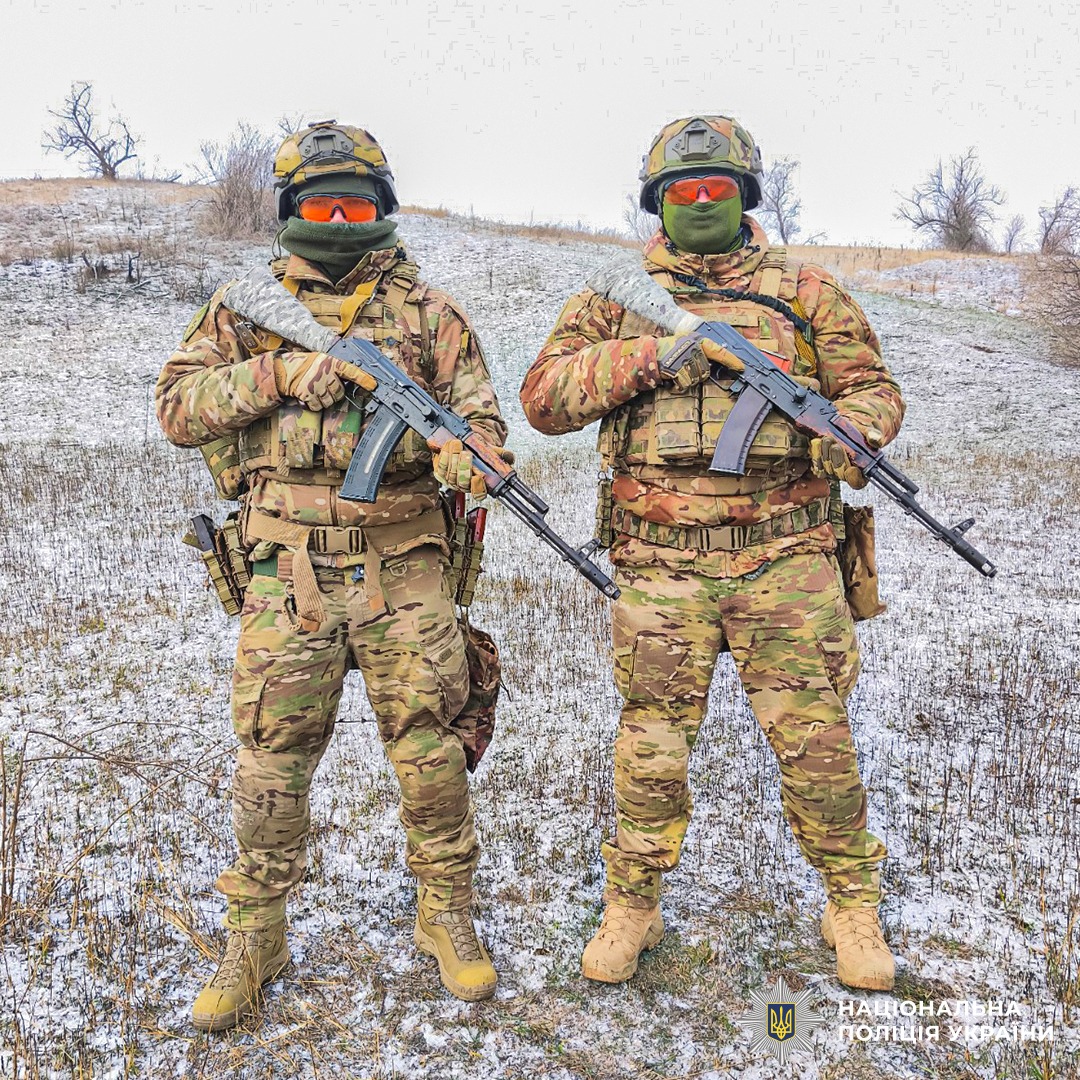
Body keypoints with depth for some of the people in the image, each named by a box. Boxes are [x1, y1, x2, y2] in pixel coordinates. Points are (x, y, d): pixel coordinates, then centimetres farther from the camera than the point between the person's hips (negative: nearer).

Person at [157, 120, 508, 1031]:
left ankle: (446, 915, 27)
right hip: (287, 569, 1)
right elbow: (176, 407, 3)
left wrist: (467, 452, -20)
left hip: (403, 565, 0)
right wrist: (279, 372, -12)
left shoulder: (425, 310, 10)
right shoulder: (247, 309, 11)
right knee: (272, 756, 6)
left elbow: (476, 408, 4)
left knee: (429, 747, 5)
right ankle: (255, 936, 26)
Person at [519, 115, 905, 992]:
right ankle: (633, 909, 30)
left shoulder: (805, 290, 10)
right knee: (651, 750, 8)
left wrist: (851, 432, -14)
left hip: (785, 558, 1)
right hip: (664, 566, 0)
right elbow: (543, 395, -3)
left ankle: (853, 905, 30)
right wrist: (650, 356, -16)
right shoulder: (620, 297, 8)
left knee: (816, 742, 6)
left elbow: (872, 384, 9)